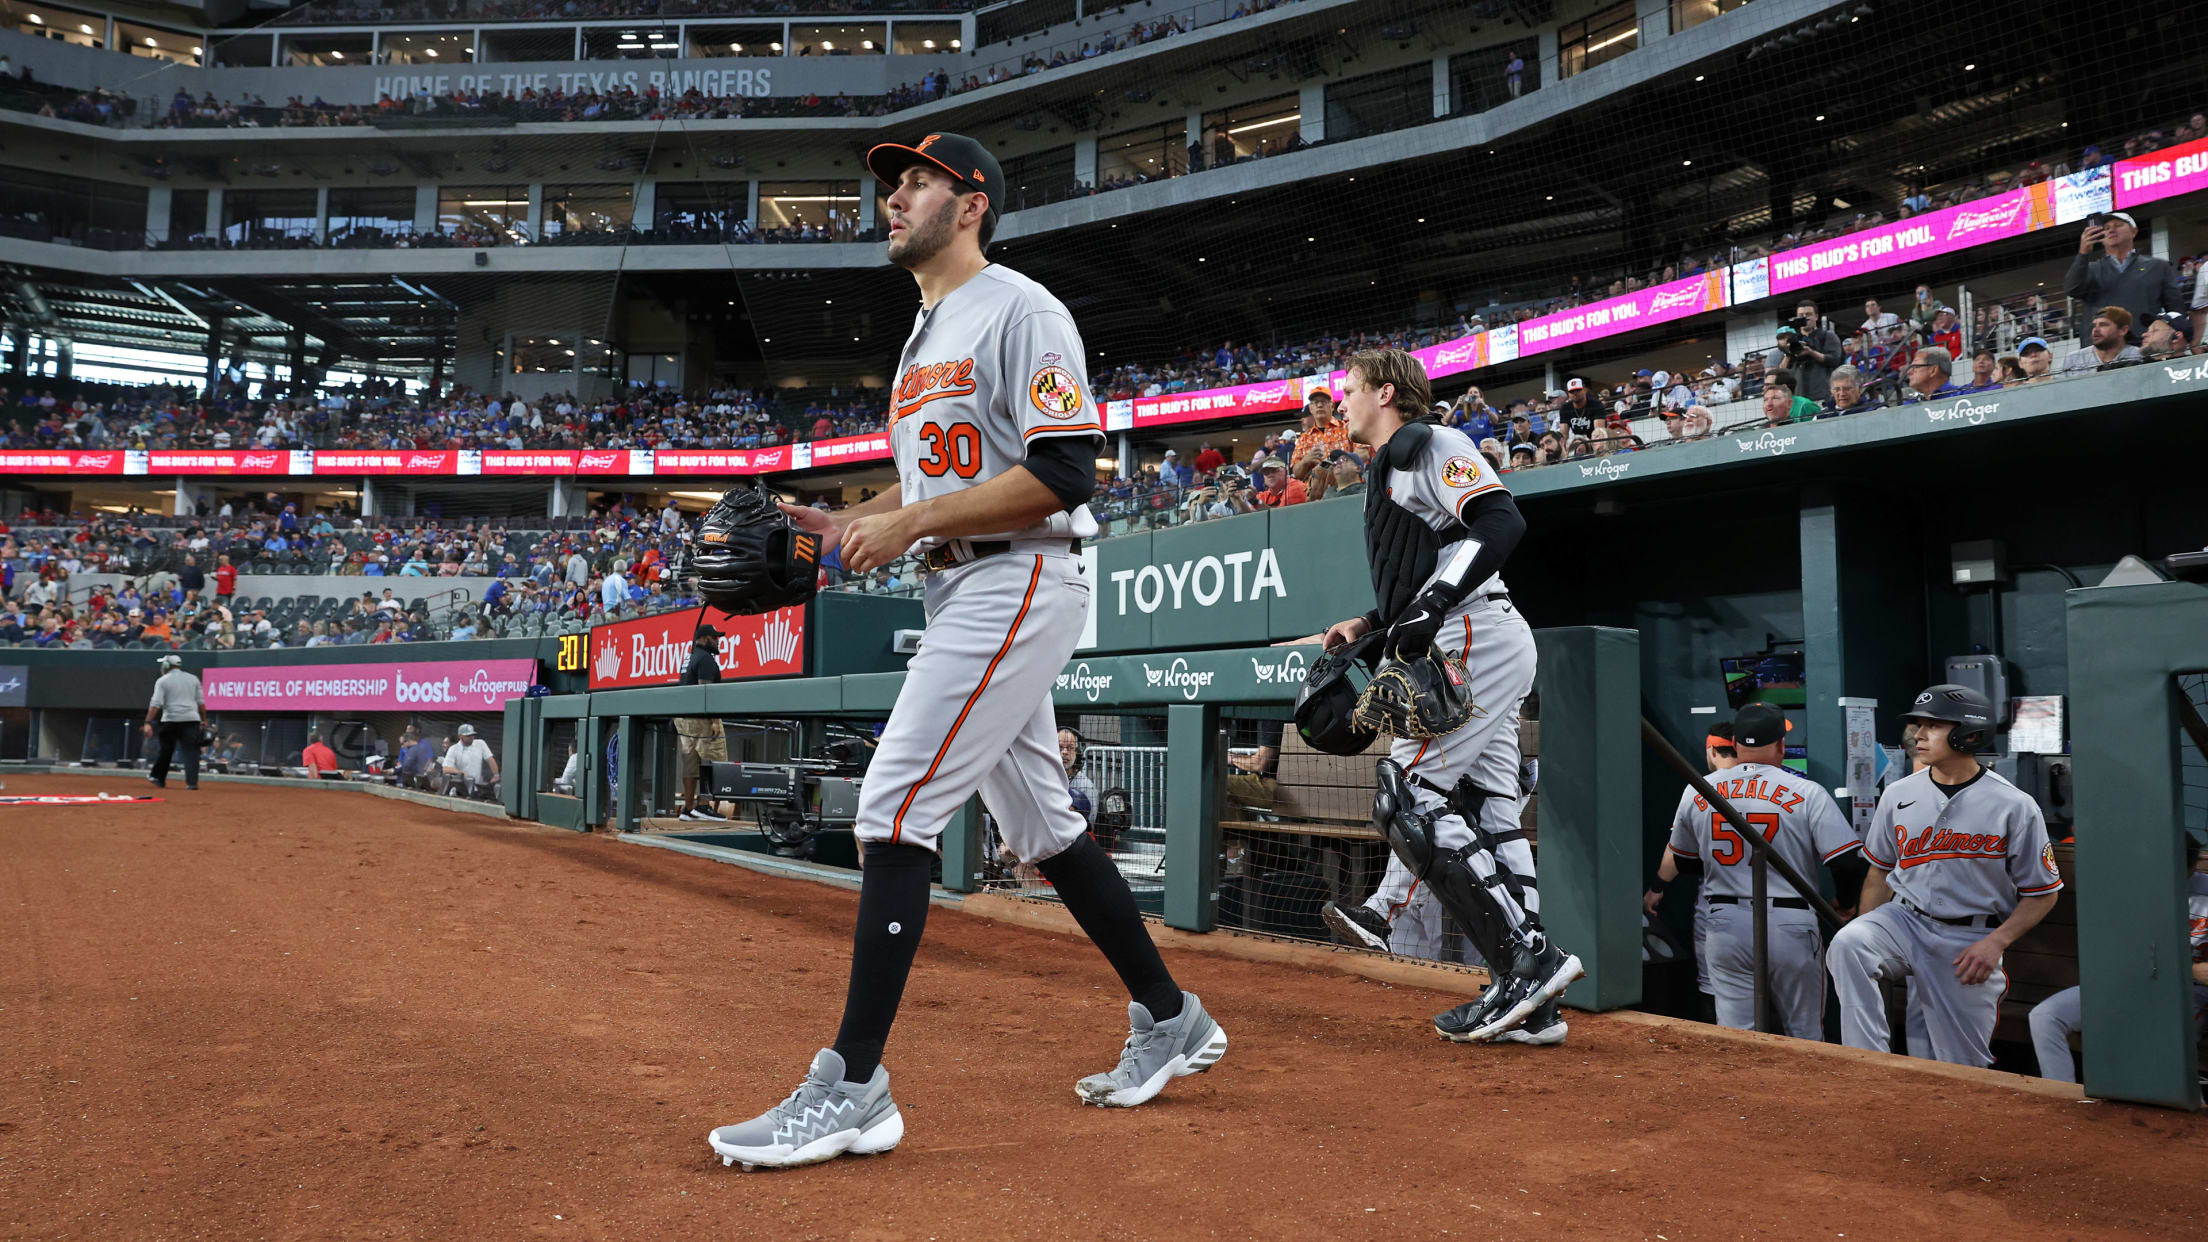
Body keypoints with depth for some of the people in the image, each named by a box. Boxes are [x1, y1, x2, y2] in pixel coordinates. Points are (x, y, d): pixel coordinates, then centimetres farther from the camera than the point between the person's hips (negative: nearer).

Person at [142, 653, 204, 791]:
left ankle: (158, 778, 27)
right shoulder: (193, 679, 12)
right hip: (191, 719, 2)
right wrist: (204, 720, 17)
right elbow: (201, 702, 11)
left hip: (171, 720, -2)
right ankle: (192, 782, -8)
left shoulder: (162, 681, 1)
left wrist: (148, 723, -11)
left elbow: (156, 704, -9)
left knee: (166, 750, 13)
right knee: (191, 751, -1)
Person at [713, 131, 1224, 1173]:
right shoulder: (924, 333, 20)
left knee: (894, 806, -15)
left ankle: (852, 1088, -9)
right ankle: (1168, 1021, 26)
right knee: (1039, 823, 13)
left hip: (1020, 582, -10)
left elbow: (1061, 472, -20)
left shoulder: (1019, 310, -10)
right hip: (962, 593, 10)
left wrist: (909, 525, -20)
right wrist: (846, 523, 9)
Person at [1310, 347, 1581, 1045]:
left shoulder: (1430, 446, -3)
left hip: (1478, 643, -10)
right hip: (1477, 650, 10)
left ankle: (1531, 959, -15)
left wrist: (1430, 608, -26)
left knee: (1406, 796, -13)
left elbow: (1502, 522, -19)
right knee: (1486, 813, 5)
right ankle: (1531, 1004, 4)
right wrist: (1367, 627, 21)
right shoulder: (1388, 472, 27)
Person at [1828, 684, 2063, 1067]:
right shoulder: (1898, 795, 5)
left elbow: (2043, 893, 0)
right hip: (1904, 919, 2)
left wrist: (1996, 942, -14)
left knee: (1964, 1068, 2)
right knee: (1847, 944, -30)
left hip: (1972, 941, -2)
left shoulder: (2015, 806, -6)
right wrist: (1865, 939, 1)